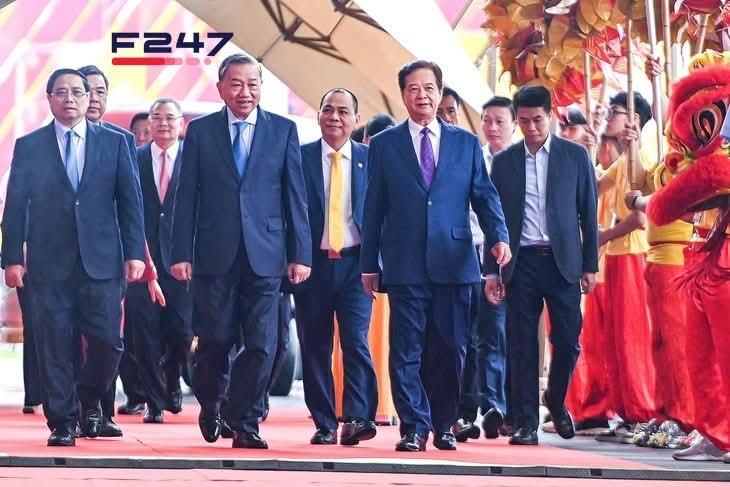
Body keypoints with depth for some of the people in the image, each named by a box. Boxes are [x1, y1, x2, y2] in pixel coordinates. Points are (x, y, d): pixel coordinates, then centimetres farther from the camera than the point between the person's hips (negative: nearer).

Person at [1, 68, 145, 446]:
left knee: (107, 342, -4)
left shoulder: (114, 143, 9)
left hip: (101, 261, 0)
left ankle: (89, 398, 23)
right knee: (55, 346, 0)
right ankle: (61, 422, 9)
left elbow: (130, 201, 6)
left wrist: (135, 252, -2)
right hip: (49, 263, 0)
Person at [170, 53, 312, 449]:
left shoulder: (283, 130, 7)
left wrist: (301, 253, 0)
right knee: (214, 342, 5)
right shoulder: (200, 131, 6)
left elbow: (295, 196, 5)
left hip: (264, 255, 0)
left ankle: (245, 423, 8)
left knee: (260, 345, -3)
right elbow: (187, 197, 4)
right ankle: (210, 406, 31)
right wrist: (181, 253, -3)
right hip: (215, 254, 0)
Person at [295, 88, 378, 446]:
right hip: (312, 264, 1)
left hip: (355, 264, -1)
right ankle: (324, 424, 11)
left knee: (356, 340, -13)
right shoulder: (300, 157, 4)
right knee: (315, 347, 4)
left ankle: (358, 417, -14)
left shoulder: (370, 159, 6)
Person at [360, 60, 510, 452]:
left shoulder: (466, 143, 11)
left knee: (449, 350, 5)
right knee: (407, 351, -2)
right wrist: (369, 264, 6)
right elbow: (374, 208, 8)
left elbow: (485, 196, 7)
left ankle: (443, 426, 17)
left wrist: (498, 236, -11)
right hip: (405, 265, -1)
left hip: (454, 262, 1)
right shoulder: (384, 145, 9)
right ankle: (414, 428, 4)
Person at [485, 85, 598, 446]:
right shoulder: (504, 161, 8)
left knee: (567, 341, -1)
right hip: (521, 262, 1)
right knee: (522, 345, 0)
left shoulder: (575, 156, 5)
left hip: (563, 261, -1)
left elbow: (588, 213, 5)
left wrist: (590, 265, 0)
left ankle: (556, 401, 25)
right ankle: (525, 423, 4)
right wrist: (492, 270, 4)